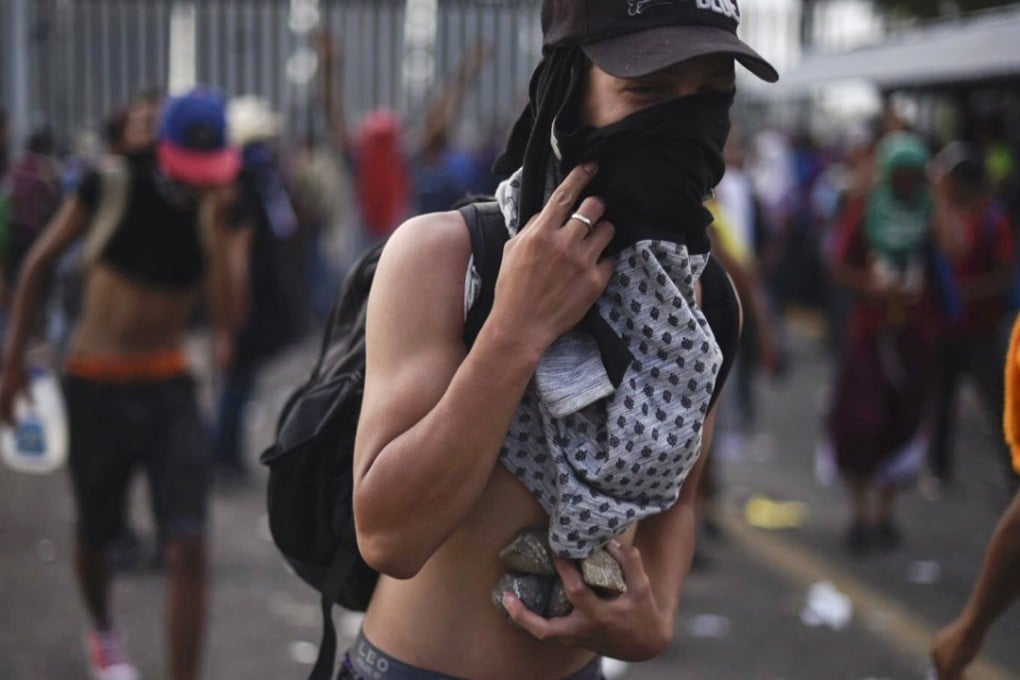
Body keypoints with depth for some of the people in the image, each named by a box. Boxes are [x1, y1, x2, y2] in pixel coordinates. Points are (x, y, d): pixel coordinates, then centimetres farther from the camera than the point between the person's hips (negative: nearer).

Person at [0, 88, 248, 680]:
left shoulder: (228, 215, -5)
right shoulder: (113, 186, -9)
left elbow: (228, 320, -15)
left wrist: (213, 227, -23)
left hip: (170, 387, 1)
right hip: (96, 384, -1)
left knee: (189, 552, -10)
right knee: (95, 537, 14)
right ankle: (103, 631, 47)